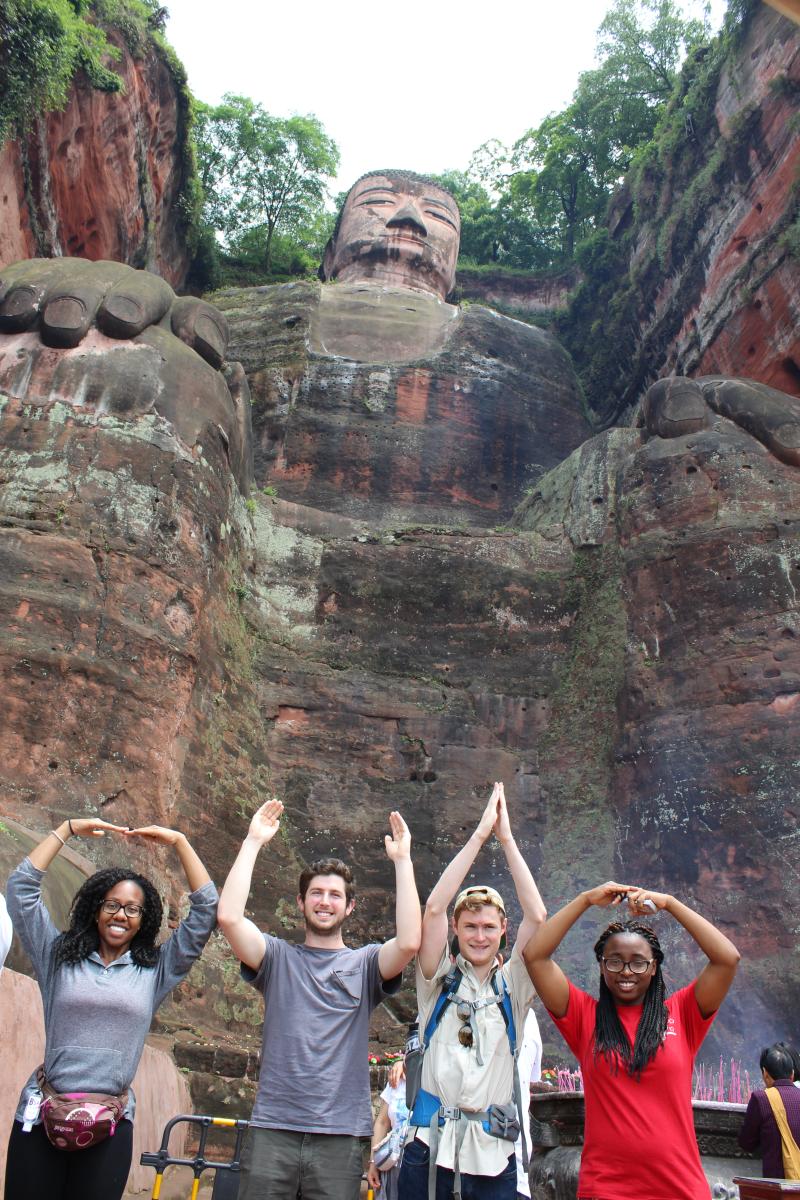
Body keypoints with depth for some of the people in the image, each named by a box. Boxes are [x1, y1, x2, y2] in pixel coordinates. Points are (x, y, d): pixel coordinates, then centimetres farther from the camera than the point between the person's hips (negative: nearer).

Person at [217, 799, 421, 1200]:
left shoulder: (365, 964, 6)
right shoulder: (278, 957, 6)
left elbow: (409, 942, -15)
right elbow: (228, 917, -11)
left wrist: (402, 859, -13)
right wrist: (253, 842, -8)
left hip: (340, 1135, 0)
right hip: (273, 1127, 0)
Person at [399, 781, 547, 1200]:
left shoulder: (512, 985, 5)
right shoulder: (439, 980, 3)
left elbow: (537, 916, -8)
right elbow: (434, 908, -11)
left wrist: (506, 837, -10)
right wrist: (479, 834, -14)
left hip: (492, 1149, 1)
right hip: (431, 1141, 0)